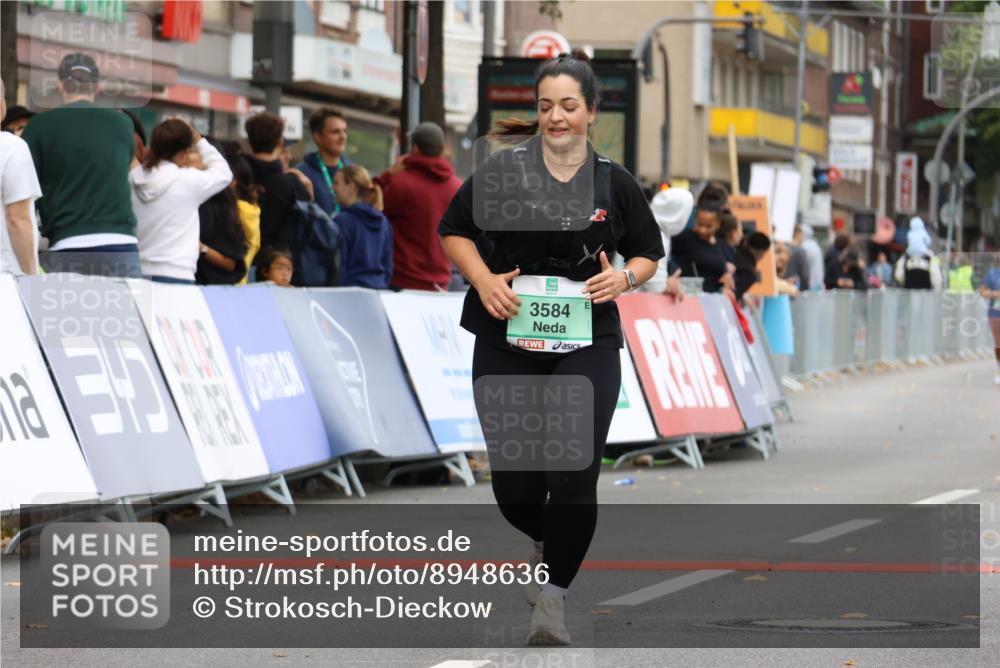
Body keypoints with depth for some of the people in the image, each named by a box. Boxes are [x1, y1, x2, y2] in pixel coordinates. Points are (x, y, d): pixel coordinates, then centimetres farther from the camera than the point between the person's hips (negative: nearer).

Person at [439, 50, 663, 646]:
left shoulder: (615, 182, 0)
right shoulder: (504, 169, -4)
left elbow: (650, 253, 12)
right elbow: (454, 229, 8)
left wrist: (625, 277, -10)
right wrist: (484, 280, -8)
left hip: (586, 345, 0)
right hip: (508, 345, 1)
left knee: (573, 481, -12)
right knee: (514, 486, 4)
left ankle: (554, 596, 6)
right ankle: (547, 544, 38)